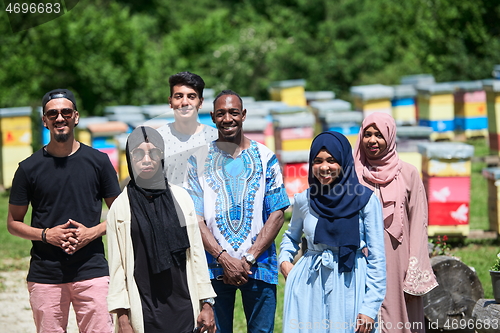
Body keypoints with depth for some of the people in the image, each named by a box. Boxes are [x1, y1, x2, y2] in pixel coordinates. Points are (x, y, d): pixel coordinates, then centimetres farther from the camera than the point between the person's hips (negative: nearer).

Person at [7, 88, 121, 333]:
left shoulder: (98, 161, 6)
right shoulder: (29, 168, 5)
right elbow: (13, 223, 10)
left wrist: (93, 232, -7)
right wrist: (46, 234, -8)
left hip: (92, 271, 0)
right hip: (45, 275, 0)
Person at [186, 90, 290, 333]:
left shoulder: (264, 158, 5)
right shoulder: (199, 160, 4)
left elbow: (277, 215, 0)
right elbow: (195, 219, 0)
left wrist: (249, 259, -10)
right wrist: (224, 258, -13)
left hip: (258, 266, 0)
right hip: (214, 268, 0)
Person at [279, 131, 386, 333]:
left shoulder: (366, 201, -5)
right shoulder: (303, 201, 4)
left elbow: (377, 258, -4)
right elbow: (291, 236, 26)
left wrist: (370, 308, -8)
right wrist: (284, 261, 5)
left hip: (350, 287, -2)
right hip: (310, 286, 2)